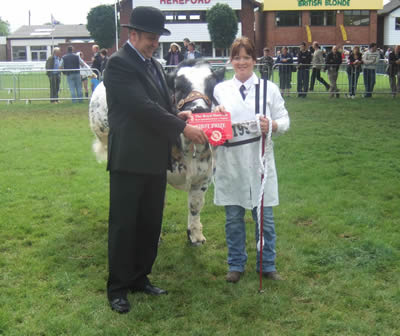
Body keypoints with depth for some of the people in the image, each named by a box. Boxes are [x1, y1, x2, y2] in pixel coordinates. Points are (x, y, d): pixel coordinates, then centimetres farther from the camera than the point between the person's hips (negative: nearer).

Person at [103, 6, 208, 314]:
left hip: (155, 160, 8)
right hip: (129, 160, -8)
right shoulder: (119, 64, -13)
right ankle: (118, 288, 16)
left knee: (151, 224, 16)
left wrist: (176, 115, -3)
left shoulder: (155, 65, 14)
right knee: (123, 225, 3)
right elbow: (142, 107, -21)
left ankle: (140, 277, 31)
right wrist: (182, 128, -19)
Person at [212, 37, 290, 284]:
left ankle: (267, 265, 23)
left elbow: (285, 120, 4)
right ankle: (236, 265, 25)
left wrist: (273, 126, -18)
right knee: (233, 217, 9)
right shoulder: (220, 90, 8)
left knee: (264, 217, 7)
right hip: (230, 163, 1)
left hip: (259, 161, -1)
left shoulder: (269, 88, 5)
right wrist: (216, 115, -10)